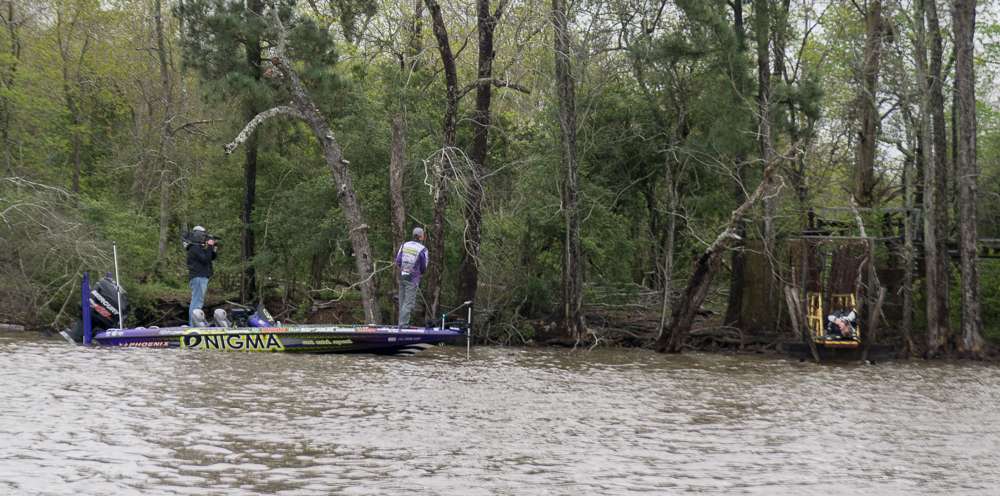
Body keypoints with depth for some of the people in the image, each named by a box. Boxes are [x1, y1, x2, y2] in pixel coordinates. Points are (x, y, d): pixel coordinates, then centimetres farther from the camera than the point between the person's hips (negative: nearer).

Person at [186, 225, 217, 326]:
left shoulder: (199, 247, 20)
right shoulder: (194, 248, -12)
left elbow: (211, 257, 23)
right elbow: (205, 259, -21)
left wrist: (214, 249, 5)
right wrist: (209, 247, -15)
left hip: (201, 277, 11)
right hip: (198, 277, -11)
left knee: (196, 300, 14)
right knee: (197, 301, -14)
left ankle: (192, 323, 18)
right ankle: (194, 325, -17)